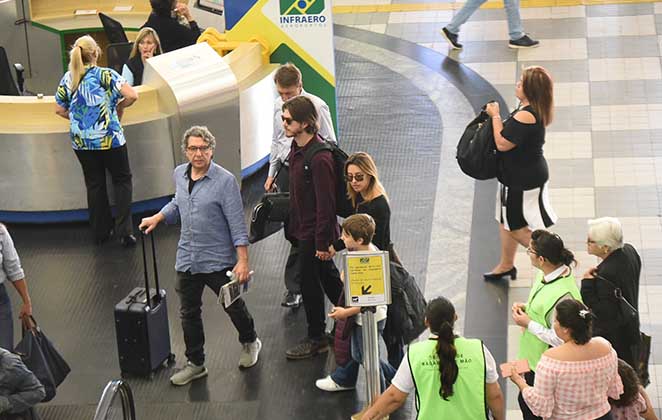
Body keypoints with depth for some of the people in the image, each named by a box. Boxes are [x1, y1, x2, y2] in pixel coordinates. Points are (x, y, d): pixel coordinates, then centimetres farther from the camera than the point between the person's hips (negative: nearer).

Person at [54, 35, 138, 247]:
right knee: (122, 181, 10)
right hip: (109, 138, -3)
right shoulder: (105, 74, -9)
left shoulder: (67, 79, 3)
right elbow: (131, 96, -16)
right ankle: (124, 231, 1)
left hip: (81, 140, 4)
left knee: (94, 185, 14)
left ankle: (101, 232, 20)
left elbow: (60, 110, 8)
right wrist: (118, 108, 3)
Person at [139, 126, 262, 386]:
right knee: (189, 314, 11)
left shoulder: (225, 181, -17)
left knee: (234, 306, 14)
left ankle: (249, 343, 41)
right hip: (187, 259, 5)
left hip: (219, 260, -5)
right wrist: (158, 218, 9)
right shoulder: (179, 174, 1)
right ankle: (195, 364, 25)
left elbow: (237, 225, -17)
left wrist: (243, 261, -20)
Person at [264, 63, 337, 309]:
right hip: (286, 171, 7)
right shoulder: (278, 105, 6)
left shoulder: (316, 107, -14)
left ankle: (294, 287, -1)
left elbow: (330, 145, -9)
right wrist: (272, 174, 18)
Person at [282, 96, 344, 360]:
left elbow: (326, 203, -24)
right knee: (328, 276, 21)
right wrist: (292, 225, 18)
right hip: (302, 228, 9)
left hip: (314, 233, -9)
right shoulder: (297, 148, 2)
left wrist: (322, 242, -21)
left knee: (310, 283, 4)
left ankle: (316, 339, 18)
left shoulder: (319, 158, -27)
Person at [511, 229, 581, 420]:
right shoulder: (546, 276, -5)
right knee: (526, 402, 25)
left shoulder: (562, 295, -34)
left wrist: (528, 324, -22)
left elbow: (560, 340, -29)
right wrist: (526, 308, -2)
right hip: (533, 358, 9)